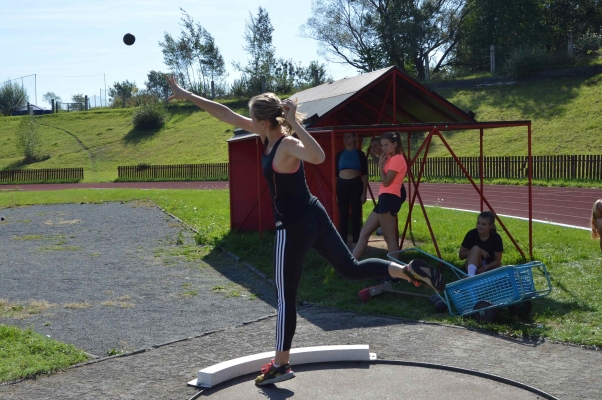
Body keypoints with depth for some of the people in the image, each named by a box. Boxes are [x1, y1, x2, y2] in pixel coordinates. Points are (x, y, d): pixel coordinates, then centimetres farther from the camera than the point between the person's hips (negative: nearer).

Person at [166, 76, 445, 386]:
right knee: (350, 267, 17)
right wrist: (189, 96, 10)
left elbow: (318, 156, -44)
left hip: (295, 227, -9)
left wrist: (294, 123, -42)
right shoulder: (270, 134, 2)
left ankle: (280, 365, 16)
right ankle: (408, 270, 3)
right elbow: (227, 115, 9)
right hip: (313, 217, 9)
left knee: (285, 296, 3)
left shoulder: (288, 144, -22)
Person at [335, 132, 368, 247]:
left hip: (356, 184, -2)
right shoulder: (339, 154, 9)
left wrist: (364, 192, -5)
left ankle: (355, 242, 7)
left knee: (356, 214, 1)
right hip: (342, 185, 2)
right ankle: (343, 242, 11)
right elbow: (335, 174, 10)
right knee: (343, 215, 5)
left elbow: (365, 174, 1)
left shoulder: (360, 154, 2)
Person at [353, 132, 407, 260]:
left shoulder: (397, 159, -10)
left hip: (389, 199, -11)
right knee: (364, 233, 9)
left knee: (389, 237, -9)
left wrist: (380, 164, -5)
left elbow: (386, 182, -14)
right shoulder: (391, 159, 21)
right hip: (385, 199, 11)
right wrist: (383, 163, 11)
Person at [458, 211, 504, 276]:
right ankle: (470, 276, -52)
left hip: (489, 267, 0)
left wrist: (485, 268, -25)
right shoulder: (471, 234, -13)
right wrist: (478, 251, -21)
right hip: (475, 265, 0)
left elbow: (497, 261, -7)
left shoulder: (496, 238, -14)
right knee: (476, 248, -32)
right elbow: (461, 255, -8)